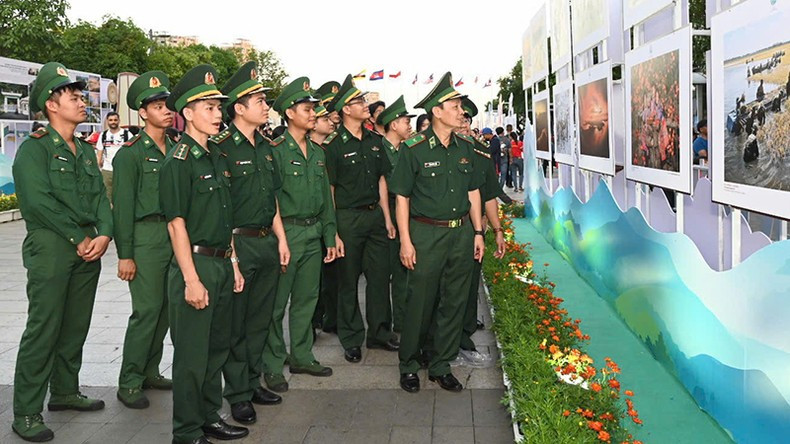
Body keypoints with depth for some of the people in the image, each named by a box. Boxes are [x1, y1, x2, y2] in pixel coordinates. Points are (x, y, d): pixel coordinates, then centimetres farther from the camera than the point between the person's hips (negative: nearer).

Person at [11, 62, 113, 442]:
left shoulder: (85, 150, 17)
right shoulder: (34, 148, -6)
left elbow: (100, 195, 10)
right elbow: (38, 201, -16)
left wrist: (103, 234, -6)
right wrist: (77, 238, -14)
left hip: (88, 247, 7)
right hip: (50, 246, -7)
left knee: (76, 326, 13)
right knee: (43, 329, -4)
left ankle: (65, 391, 28)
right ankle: (26, 413, 5)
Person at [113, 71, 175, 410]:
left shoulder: (176, 150, 13)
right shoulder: (130, 153, -5)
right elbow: (123, 206, -7)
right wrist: (125, 254, -11)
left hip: (175, 234, 6)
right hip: (146, 236, -6)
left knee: (166, 308, 10)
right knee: (146, 311, -6)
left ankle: (150, 372, 24)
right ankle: (129, 383, 6)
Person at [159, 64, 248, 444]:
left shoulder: (217, 158, 13)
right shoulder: (178, 160, -11)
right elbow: (176, 223, -15)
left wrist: (234, 265, 14)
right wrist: (191, 279, -18)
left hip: (222, 264, 8)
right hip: (195, 264, -8)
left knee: (217, 348, 17)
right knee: (192, 355, 2)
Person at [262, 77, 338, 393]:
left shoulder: (317, 153, 13)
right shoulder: (275, 150, -8)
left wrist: (330, 236, 12)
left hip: (313, 232, 7)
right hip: (286, 232, -7)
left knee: (307, 298, 14)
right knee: (277, 302, 1)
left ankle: (301, 356, 27)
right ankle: (272, 365, 13)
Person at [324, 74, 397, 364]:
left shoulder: (374, 141, 9)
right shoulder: (334, 146, -9)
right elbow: (328, 190, -8)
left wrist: (387, 218, 9)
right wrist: (333, 232, -11)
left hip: (375, 215, 6)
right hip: (348, 218, -5)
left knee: (380, 275, 10)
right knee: (348, 280, 5)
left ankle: (380, 333, 25)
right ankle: (351, 340, 19)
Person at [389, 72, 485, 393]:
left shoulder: (465, 148, 9)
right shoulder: (413, 149, -7)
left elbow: (473, 192, 16)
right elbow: (402, 197, -6)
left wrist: (477, 232, 11)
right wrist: (405, 241, -10)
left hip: (462, 233, 5)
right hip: (427, 234, -5)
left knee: (455, 302, 9)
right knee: (420, 303, 1)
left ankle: (441, 367, 23)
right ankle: (408, 365, 20)